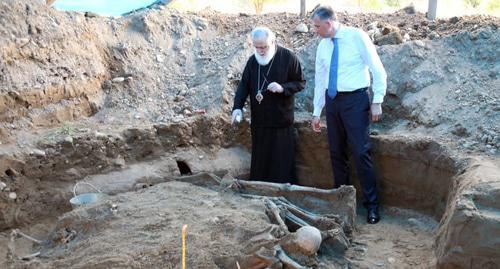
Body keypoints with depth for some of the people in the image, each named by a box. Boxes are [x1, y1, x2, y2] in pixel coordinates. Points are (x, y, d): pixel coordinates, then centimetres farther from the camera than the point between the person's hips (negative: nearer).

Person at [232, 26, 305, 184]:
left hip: (281, 120, -4)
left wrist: (283, 88, -20)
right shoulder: (252, 60, 7)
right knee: (259, 160, 10)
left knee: (282, 161, -1)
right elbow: (244, 85, 8)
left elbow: (301, 83, -2)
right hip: (258, 121, 4)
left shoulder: (288, 58, -6)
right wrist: (237, 107, -6)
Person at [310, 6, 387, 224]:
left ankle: (372, 205, 5)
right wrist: (317, 112, 14)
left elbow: (378, 69, -7)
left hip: (355, 100, -6)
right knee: (336, 153, 10)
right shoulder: (322, 46, 8)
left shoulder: (356, 36, -9)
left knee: (361, 153, -6)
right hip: (332, 101, 6)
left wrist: (377, 101, -12)